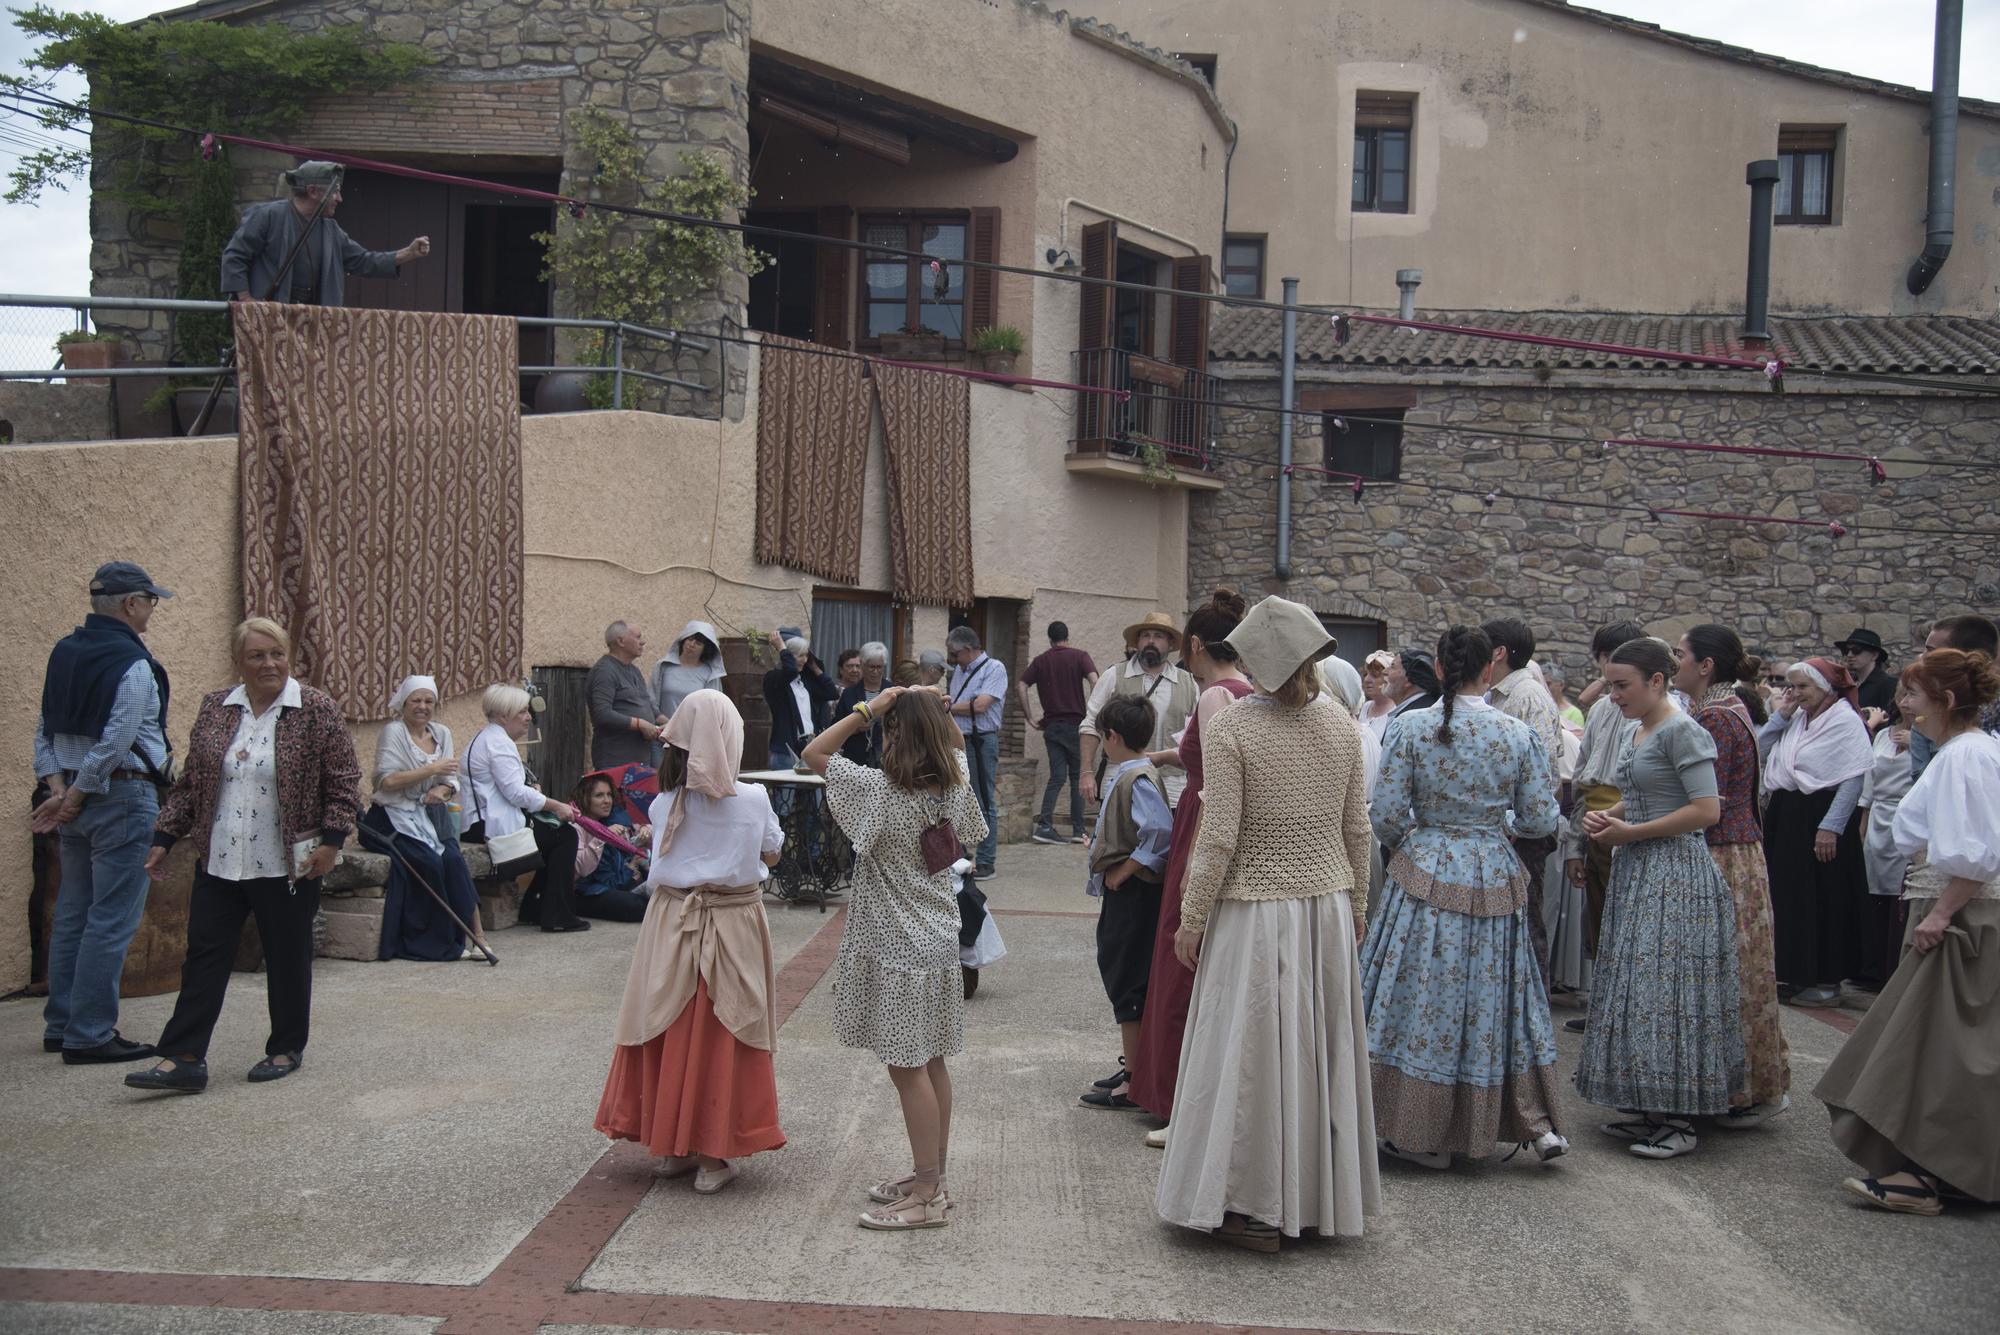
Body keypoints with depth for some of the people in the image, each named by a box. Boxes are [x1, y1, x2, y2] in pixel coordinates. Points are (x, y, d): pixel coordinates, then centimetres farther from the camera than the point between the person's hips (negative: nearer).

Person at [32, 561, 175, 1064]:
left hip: (79, 797, 9)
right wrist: (74, 797, -9)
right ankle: (90, 1036, -1)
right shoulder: (133, 664, -15)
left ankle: (61, 1026, 23)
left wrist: (58, 788, 3)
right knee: (111, 921, -4)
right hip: (122, 797, -9)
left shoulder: (64, 652, 12)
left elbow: (45, 729, 11)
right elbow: (114, 744, -19)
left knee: (72, 914, 15)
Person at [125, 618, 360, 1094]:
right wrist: (165, 837, 8)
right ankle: (183, 1059, 7)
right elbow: (190, 781, 13)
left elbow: (343, 781, -5)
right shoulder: (214, 709, 7)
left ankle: (286, 1050, 21)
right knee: (204, 957, 4)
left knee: (288, 959, 7)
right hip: (218, 862, 4)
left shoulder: (316, 710, -6)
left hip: (287, 865, -4)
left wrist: (331, 839, -12)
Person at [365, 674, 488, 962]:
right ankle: (443, 942, -15)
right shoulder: (393, 732, -4)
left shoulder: (441, 733, 13)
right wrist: (432, 769, -15)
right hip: (395, 817, -4)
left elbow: (452, 782, 12)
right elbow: (387, 780, -16)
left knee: (454, 859, -22)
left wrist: (442, 790, -12)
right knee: (429, 862, -26)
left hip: (431, 816, 5)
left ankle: (477, 935, -21)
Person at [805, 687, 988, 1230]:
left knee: (908, 1069, -1)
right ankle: (931, 1175, 25)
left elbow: (814, 753, -12)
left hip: (897, 950, -8)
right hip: (939, 943, 8)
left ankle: (927, 1195, 4)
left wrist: (868, 710, -14)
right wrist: (936, 714, 13)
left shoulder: (881, 792, -20)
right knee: (931, 1064, 15)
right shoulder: (955, 790, -1)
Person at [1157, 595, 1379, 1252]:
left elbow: (1219, 837, -15)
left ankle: (1253, 1207, 12)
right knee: (1322, 1047, 15)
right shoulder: (1340, 723, 1)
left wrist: (1191, 919, -5)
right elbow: (1357, 828, 6)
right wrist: (1355, 906, 18)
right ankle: (1323, 1196, 27)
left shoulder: (1229, 728, -15)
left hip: (1255, 911, -5)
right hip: (1328, 904, 5)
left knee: (1250, 1051, 5)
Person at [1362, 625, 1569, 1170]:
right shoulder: (1519, 734, -4)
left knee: (1424, 994, 7)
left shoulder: (1413, 727, -9)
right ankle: (1538, 1124, 19)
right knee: (1493, 996, 14)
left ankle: (1421, 1133, 15)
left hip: (1425, 874, -2)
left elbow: (1385, 813, -9)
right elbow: (1540, 819, -1)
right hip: (1495, 878, 2)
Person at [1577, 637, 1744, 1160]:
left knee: (1665, 989, -6)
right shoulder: (1639, 732, 15)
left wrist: (1632, 832, -16)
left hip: (1675, 875, -9)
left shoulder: (1682, 731, -12)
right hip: (1637, 872, 9)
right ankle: (1646, 1107, 18)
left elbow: (1707, 810, -18)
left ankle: (1679, 1121, 2)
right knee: (1636, 986, 10)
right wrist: (1607, 817, 6)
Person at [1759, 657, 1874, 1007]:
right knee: (1787, 896, 12)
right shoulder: (1795, 719, 12)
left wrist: (1831, 826, -21)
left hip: (1820, 819, -8)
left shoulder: (1845, 720, -11)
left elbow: (1854, 779, -17)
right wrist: (1780, 715, 1)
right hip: (1785, 816, 8)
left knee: (1823, 902, -1)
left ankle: (1826, 980, 9)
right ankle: (1795, 974, 22)